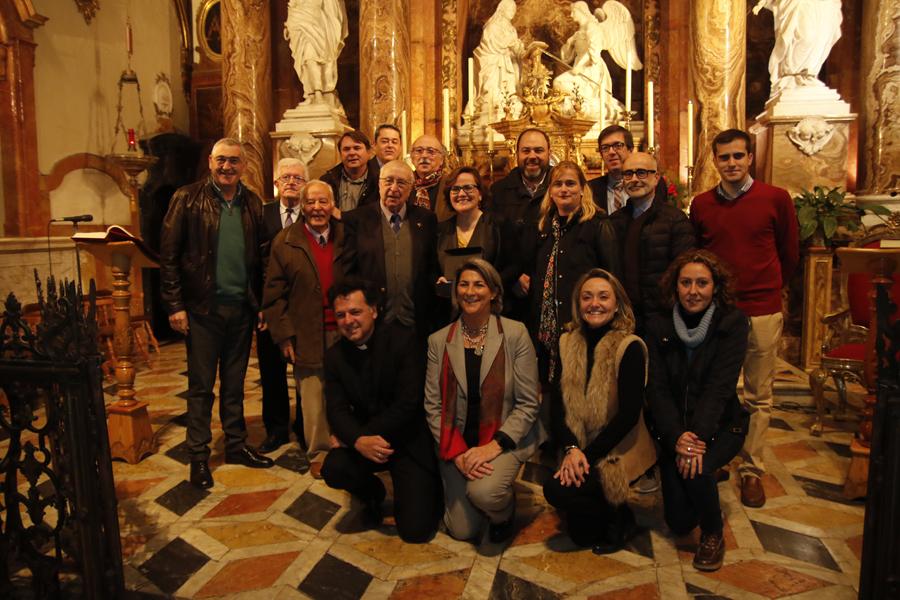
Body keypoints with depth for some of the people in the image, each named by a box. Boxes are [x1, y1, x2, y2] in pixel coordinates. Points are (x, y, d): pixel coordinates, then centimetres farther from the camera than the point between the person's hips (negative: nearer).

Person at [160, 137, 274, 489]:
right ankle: (198, 455, 19)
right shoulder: (188, 199, -4)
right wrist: (175, 305, -10)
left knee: (234, 383, 15)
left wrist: (259, 302, 2)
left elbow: (258, 255, 9)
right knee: (201, 385, 6)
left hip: (242, 307, 4)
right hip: (204, 307, -3)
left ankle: (236, 445, 28)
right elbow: (168, 255, -6)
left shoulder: (252, 204, 7)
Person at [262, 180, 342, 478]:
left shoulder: (347, 238, 5)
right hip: (307, 337, -1)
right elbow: (273, 294, 0)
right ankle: (318, 454, 24)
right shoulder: (285, 242, 1)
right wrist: (284, 336, -5)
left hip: (345, 331, 1)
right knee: (313, 399, 6)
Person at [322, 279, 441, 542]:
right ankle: (372, 493, 10)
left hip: (410, 441, -4)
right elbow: (337, 410, -6)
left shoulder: (403, 340, -15)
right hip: (366, 441, 4)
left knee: (415, 530, -13)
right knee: (333, 469, -26)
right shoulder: (334, 355, 0)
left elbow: (408, 404, -21)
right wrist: (358, 441, -29)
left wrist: (359, 437, -18)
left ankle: (430, 488, 23)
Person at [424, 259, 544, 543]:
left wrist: (495, 445, -18)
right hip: (455, 442, 3)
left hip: (503, 439, -2)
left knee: (484, 492, -30)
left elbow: (528, 403, -8)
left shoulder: (515, 334, -7)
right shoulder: (438, 341, -1)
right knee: (462, 530, 0)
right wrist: (457, 453, -13)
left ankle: (504, 510, 6)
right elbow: (433, 406, -2)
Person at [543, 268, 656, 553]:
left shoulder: (630, 347, -13)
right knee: (579, 533, -7)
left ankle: (619, 518, 4)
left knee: (557, 490, -24)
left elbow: (629, 413, -17)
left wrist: (588, 455, -19)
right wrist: (571, 449, -16)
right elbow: (557, 403, -1)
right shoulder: (567, 343, 2)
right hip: (578, 448, 5)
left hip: (619, 451, -4)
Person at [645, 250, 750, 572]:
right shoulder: (659, 326, -2)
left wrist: (697, 436, -29)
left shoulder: (733, 322, -9)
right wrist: (676, 436, -22)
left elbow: (721, 385, -18)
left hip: (721, 424, -2)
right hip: (674, 428, 2)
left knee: (697, 469, -33)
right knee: (679, 522, -4)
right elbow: (657, 389, -7)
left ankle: (713, 533, -1)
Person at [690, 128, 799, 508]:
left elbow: (790, 254, 9)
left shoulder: (776, 199, -2)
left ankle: (751, 470, 19)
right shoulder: (701, 205, 4)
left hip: (762, 311, -1)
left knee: (758, 397, 6)